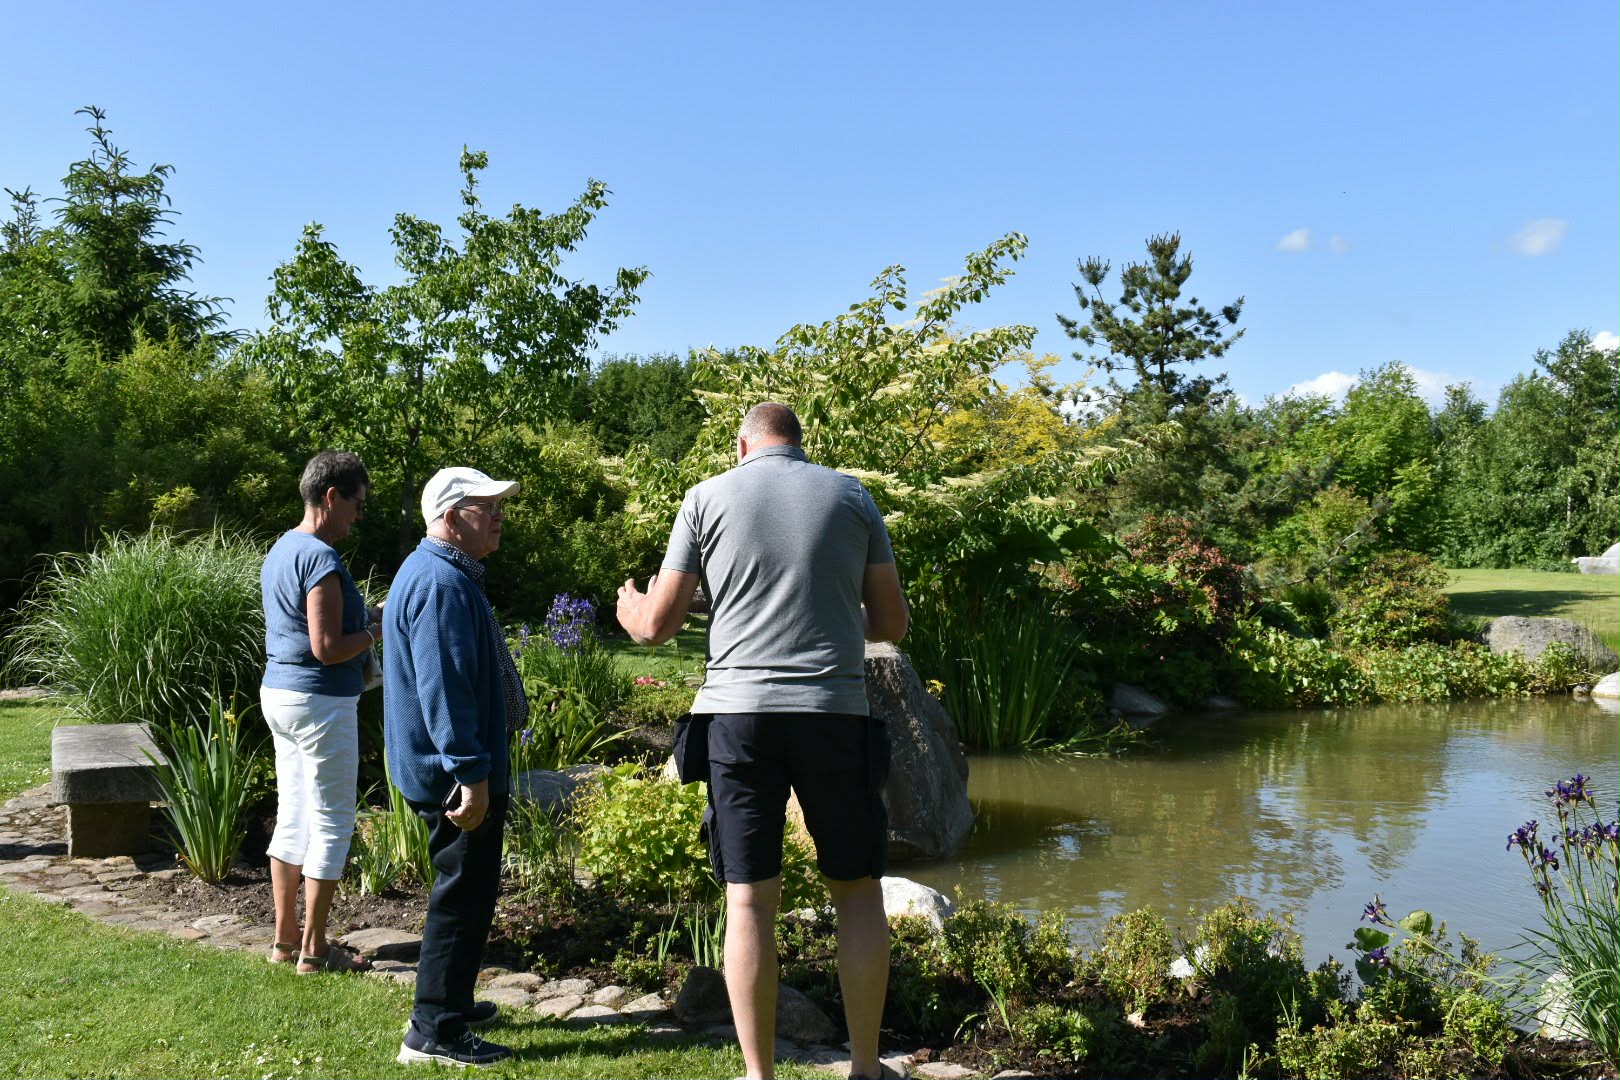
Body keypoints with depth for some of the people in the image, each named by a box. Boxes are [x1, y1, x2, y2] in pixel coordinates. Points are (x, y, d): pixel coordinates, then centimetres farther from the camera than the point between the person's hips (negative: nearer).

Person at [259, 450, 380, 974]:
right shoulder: (322, 560, -19)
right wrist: (376, 633, -7)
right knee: (332, 824, 1)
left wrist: (361, 619, 14)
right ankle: (313, 950, 8)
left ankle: (285, 939, 23)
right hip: (321, 703, -10)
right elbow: (327, 648, -23)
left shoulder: (280, 551, 11)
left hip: (279, 693, 10)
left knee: (292, 818, 15)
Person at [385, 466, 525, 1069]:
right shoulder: (441, 584, -20)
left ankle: (450, 1003, 34)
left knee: (465, 889, 21)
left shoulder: (439, 574, 16)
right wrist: (471, 774, -28)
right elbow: (442, 688, -27)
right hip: (454, 773, -11)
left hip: (444, 770, 11)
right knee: (463, 895, -4)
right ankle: (435, 1032, 3)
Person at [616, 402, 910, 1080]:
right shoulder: (852, 497, 9)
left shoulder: (708, 497, 6)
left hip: (740, 712, 0)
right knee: (857, 888, 12)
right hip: (836, 710, 1)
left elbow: (656, 626, 5)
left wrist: (629, 607, 28)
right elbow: (892, 624, 10)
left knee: (749, 897, 5)